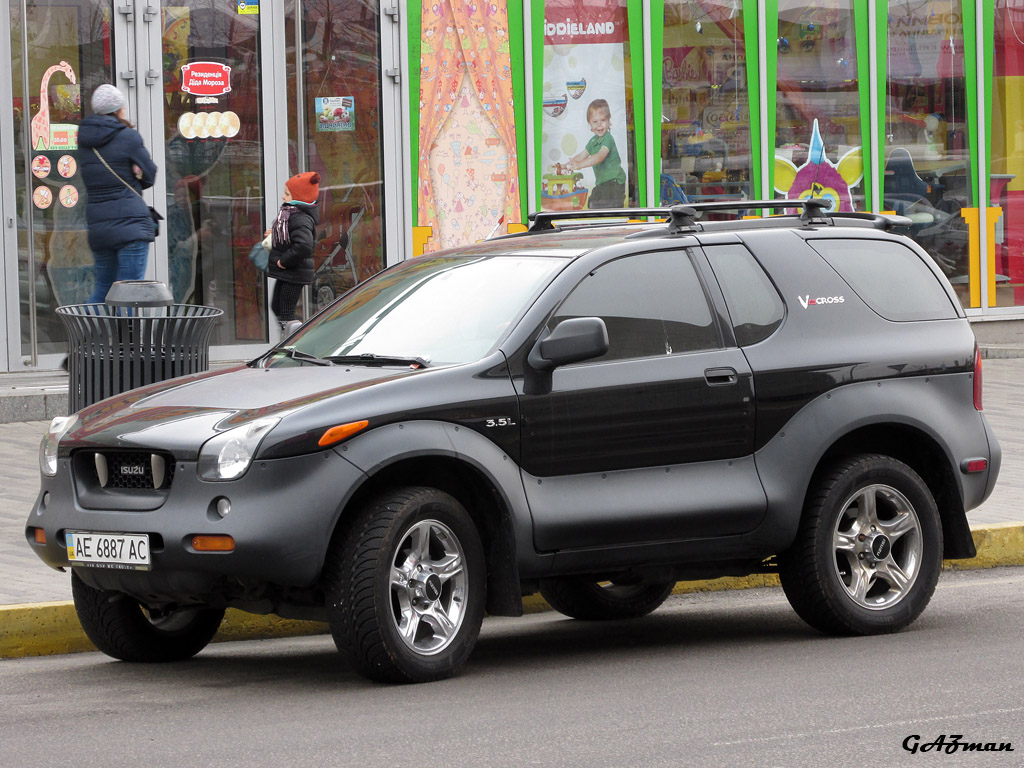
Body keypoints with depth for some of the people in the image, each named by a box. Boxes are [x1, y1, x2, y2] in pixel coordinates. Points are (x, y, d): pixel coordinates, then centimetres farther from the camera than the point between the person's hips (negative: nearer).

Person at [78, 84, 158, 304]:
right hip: (130, 223, -6)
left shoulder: (84, 139, 10)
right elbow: (150, 176, 0)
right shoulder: (128, 137, -7)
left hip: (97, 225, 6)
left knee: (102, 291, 15)